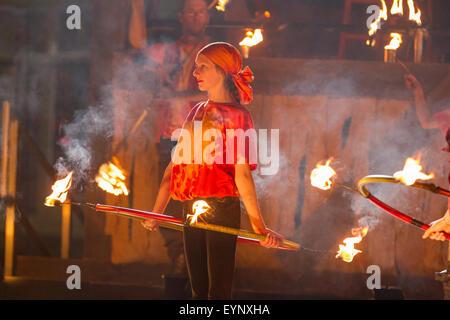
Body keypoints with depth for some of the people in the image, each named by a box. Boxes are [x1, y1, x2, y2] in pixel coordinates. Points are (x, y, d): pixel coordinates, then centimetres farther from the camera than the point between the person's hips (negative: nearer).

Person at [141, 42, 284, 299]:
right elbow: (176, 163, 15)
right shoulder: (198, 112, 14)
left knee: (219, 290, -5)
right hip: (192, 210, 7)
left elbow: (242, 173, -12)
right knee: (198, 287, 11)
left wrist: (259, 226, -17)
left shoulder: (237, 115, -5)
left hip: (221, 209, -7)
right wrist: (156, 212, 12)